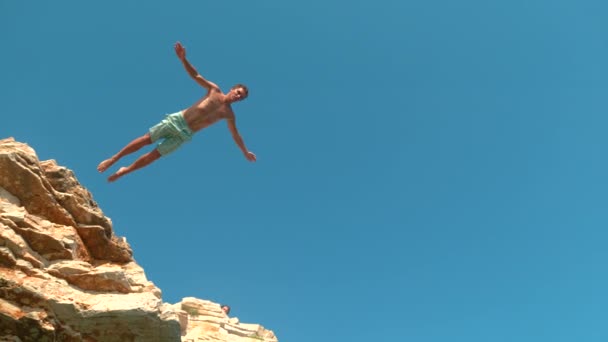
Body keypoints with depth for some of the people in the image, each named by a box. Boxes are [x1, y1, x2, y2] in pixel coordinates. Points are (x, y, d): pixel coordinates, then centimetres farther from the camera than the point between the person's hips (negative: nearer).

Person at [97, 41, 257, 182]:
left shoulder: (228, 114, 3)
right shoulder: (214, 90, 2)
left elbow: (235, 135, 11)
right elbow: (196, 75, -1)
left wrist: (245, 152, 13)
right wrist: (183, 59, -17)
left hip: (184, 134, 0)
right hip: (177, 120, 0)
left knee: (154, 155, -1)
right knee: (146, 139, -4)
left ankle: (123, 171, 14)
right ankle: (113, 159, 11)